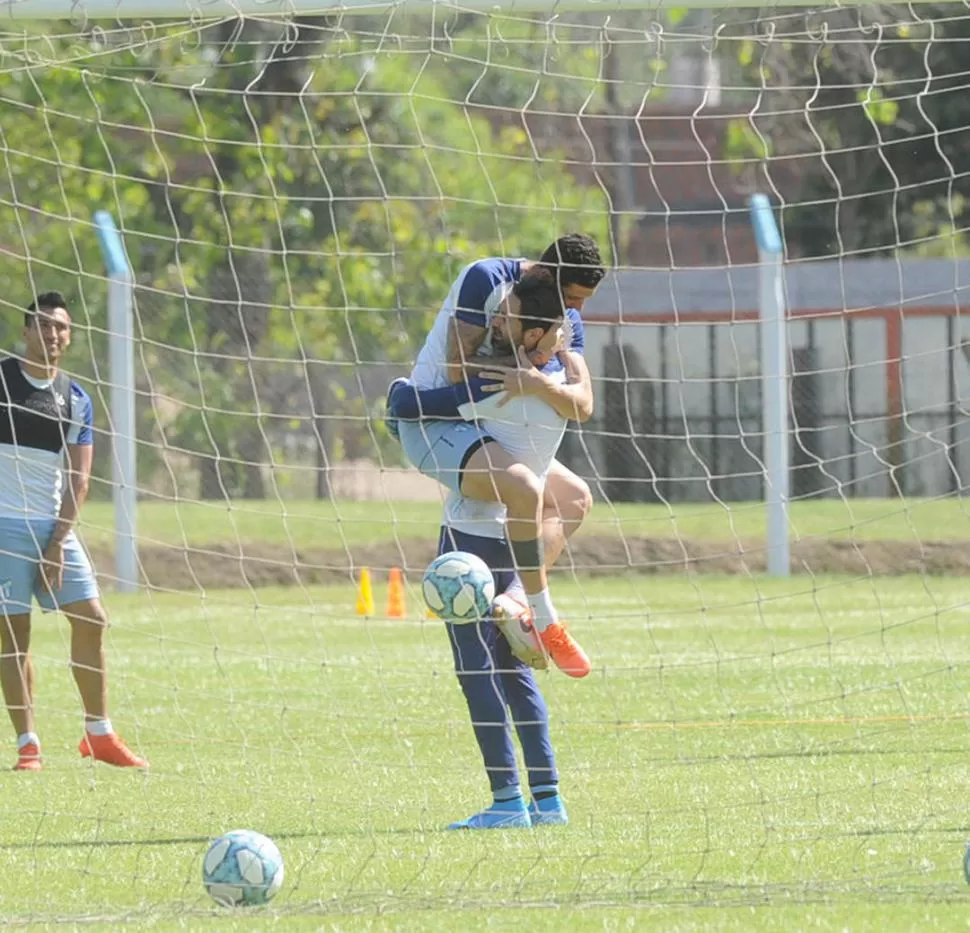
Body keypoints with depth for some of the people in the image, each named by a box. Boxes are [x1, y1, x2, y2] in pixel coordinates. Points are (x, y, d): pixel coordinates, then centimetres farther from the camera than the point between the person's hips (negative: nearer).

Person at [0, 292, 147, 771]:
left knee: (91, 619, 1)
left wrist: (58, 543, -6)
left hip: (53, 526, 4)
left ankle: (98, 734, 11)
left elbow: (78, 480, 5)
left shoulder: (76, 400, 7)